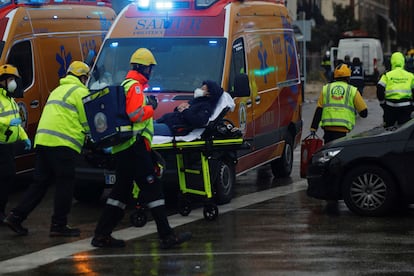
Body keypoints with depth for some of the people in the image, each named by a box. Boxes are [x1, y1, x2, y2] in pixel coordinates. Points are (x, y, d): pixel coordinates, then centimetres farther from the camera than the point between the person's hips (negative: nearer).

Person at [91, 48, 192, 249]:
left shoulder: (125, 85, 22)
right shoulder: (135, 86, -9)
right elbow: (135, 114, -21)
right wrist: (151, 108, -7)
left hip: (122, 148, 10)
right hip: (135, 146, -10)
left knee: (121, 191, 13)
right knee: (152, 188, -9)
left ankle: (102, 235, 11)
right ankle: (166, 236, -9)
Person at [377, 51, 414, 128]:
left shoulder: (387, 75, -1)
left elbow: (379, 91, -5)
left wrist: (382, 103, 8)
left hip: (390, 107, 0)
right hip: (405, 107, 0)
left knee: (388, 128, 12)